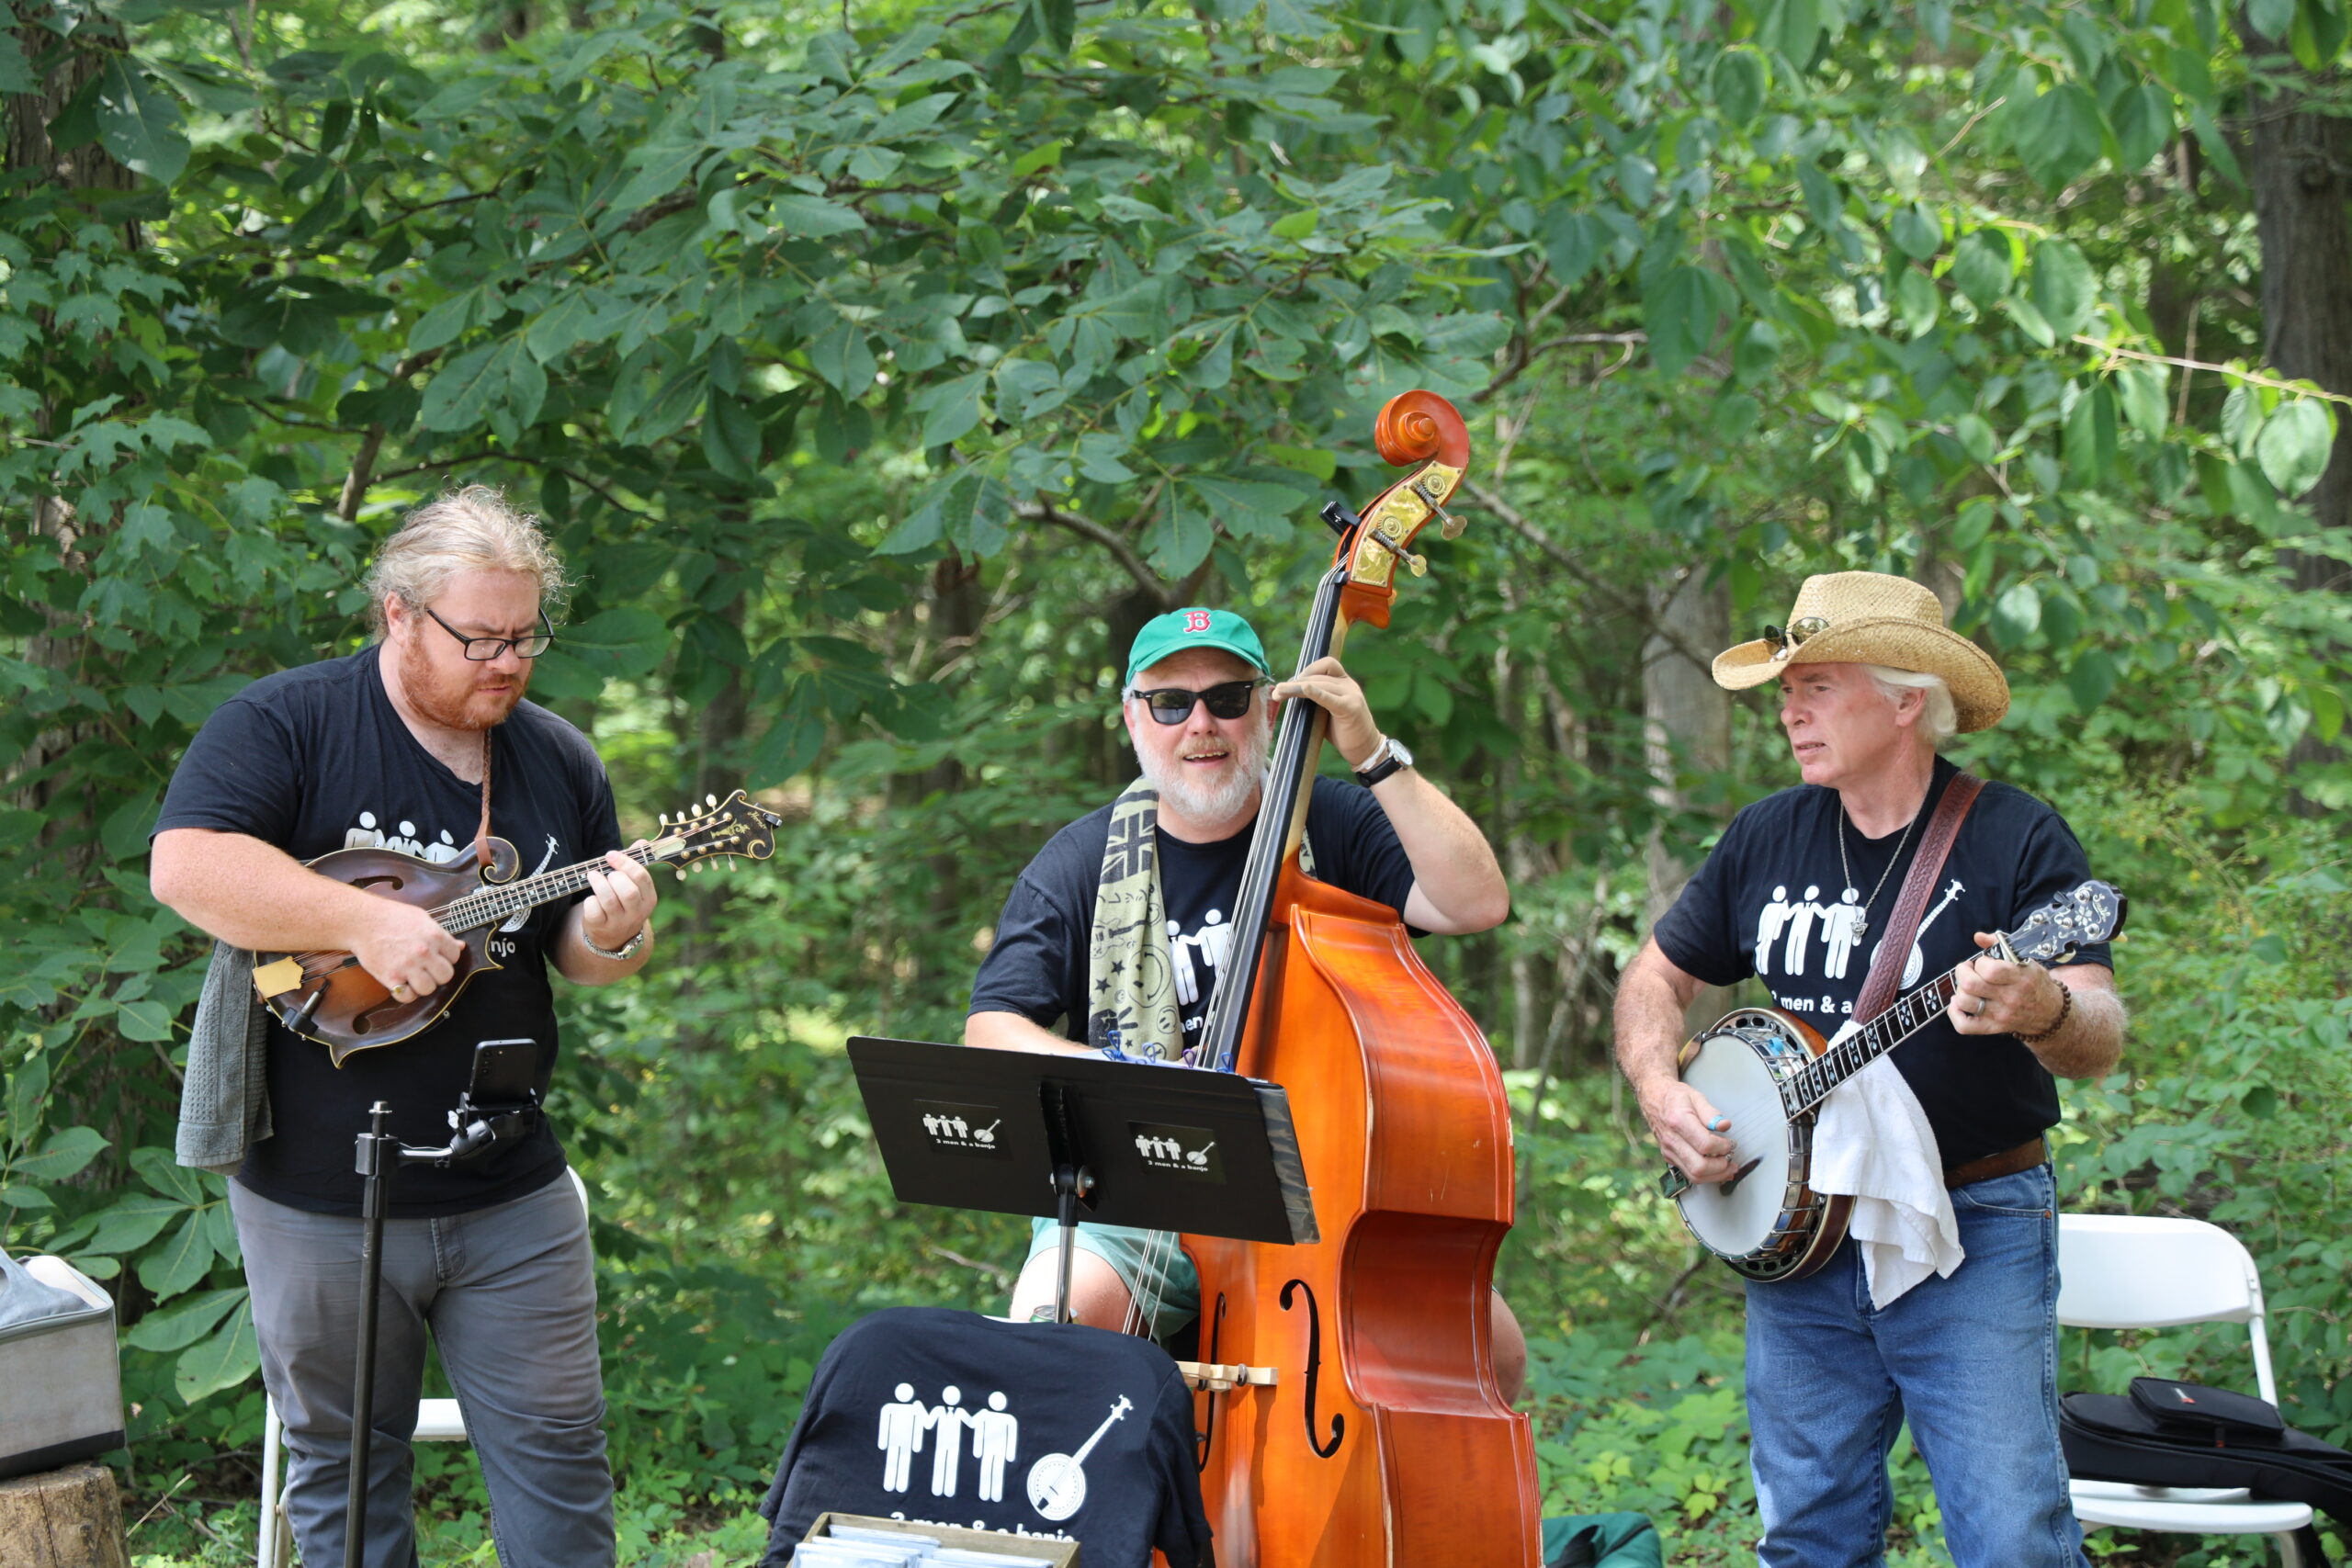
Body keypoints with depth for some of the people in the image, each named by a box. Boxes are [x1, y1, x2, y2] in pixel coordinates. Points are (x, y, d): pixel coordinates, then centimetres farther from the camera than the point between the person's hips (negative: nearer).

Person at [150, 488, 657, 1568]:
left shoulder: (558, 761, 7)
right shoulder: (287, 726, -9)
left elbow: (577, 953, 13)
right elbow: (186, 866, -23)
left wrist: (614, 938, -12)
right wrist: (369, 926, -28)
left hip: (510, 1195, 4)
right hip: (317, 1193, -3)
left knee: (558, 1456, 5)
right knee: (341, 1472, 10)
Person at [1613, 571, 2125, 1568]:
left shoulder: (2014, 838, -8)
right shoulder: (1764, 839, 8)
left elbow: (2100, 1041, -17)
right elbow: (1657, 974, 20)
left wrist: (2045, 1011, -40)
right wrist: (1659, 1089, 0)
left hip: (1974, 1235, -5)